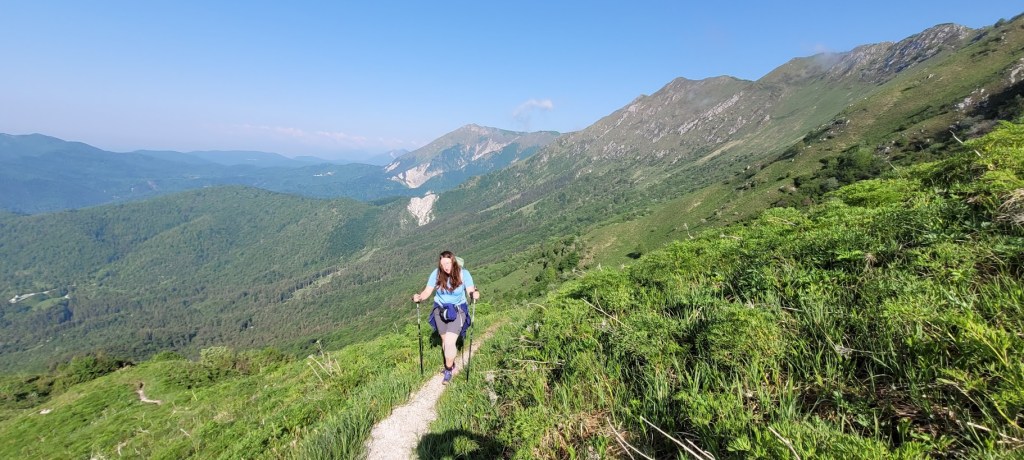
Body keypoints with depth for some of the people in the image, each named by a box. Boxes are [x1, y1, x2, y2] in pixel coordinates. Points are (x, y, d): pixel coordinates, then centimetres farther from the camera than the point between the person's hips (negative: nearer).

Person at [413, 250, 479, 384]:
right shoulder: (436, 273, -13)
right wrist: (418, 297, -33)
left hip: (458, 310, -3)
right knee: (445, 340, 16)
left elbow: (470, 291, -22)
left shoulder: (463, 273, -16)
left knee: (449, 342, -13)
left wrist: (474, 293, -45)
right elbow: (427, 292, -12)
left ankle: (448, 370, 12)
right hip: (440, 309, 3)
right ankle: (451, 363, 43)